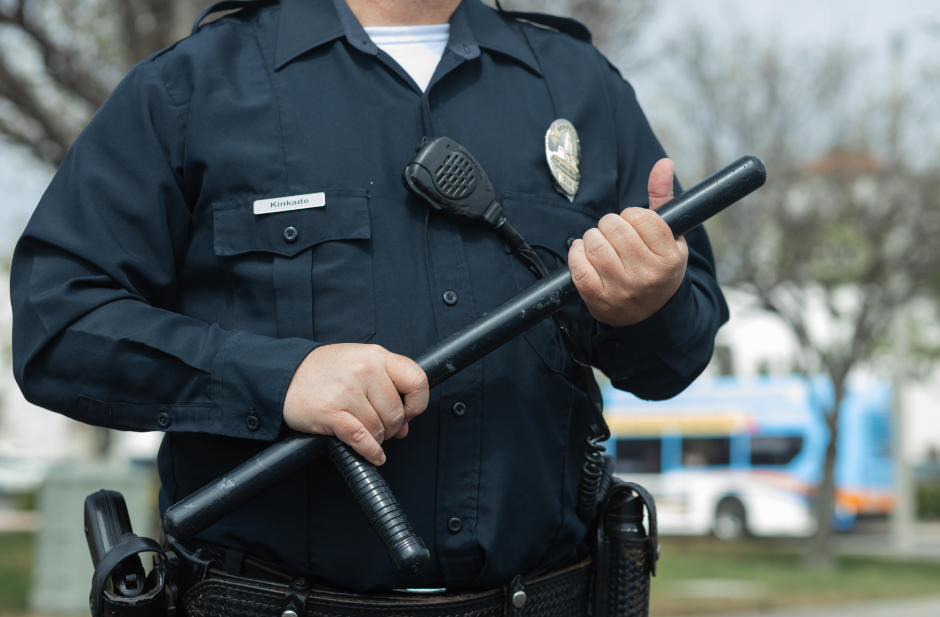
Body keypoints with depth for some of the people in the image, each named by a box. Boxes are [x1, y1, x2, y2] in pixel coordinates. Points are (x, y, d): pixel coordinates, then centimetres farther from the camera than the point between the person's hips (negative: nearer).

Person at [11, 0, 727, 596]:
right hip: (269, 595, -2)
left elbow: (686, 350, 12)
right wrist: (278, 377, -20)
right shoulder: (191, 88, 0)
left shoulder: (586, 88, 11)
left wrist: (653, 309, -13)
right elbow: (54, 326, -7)